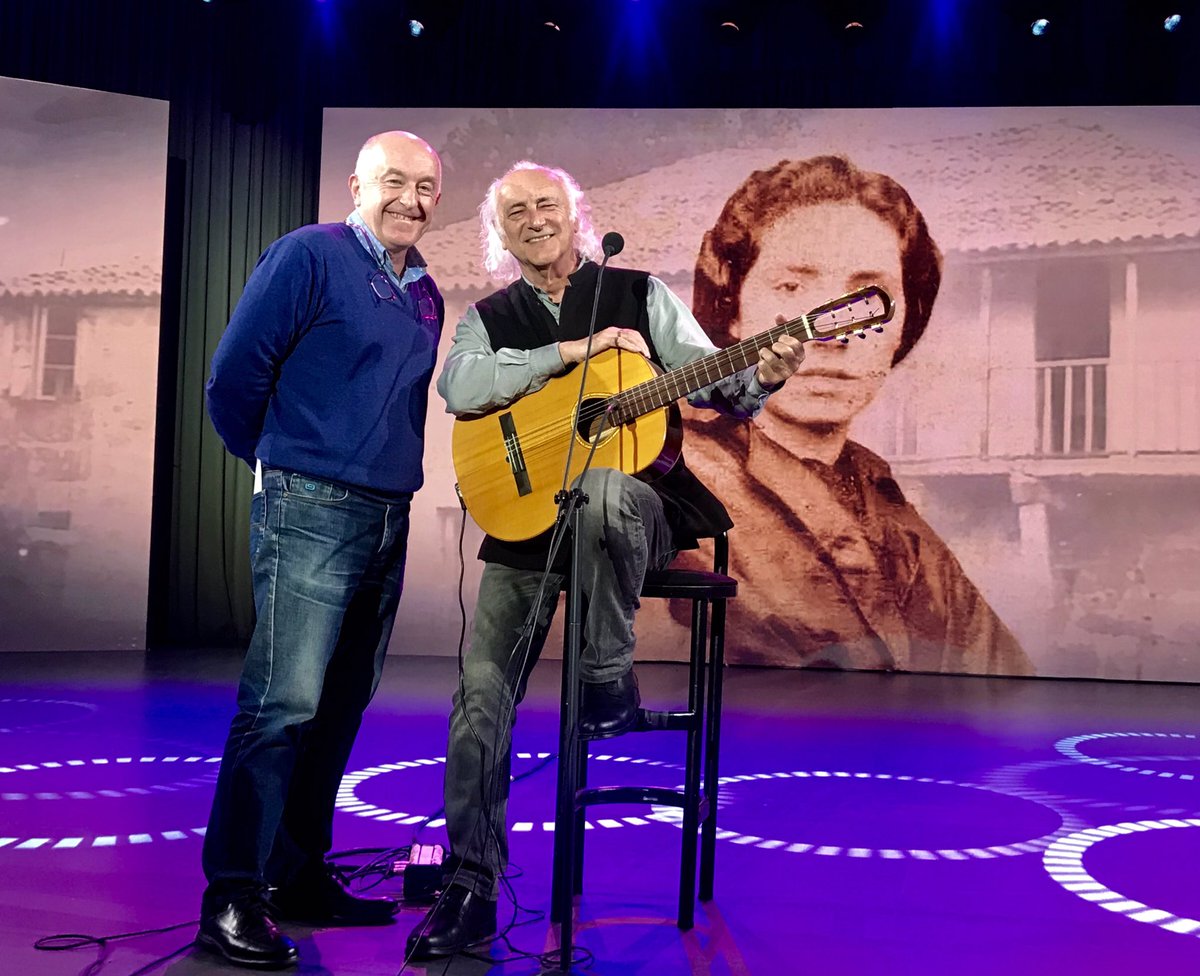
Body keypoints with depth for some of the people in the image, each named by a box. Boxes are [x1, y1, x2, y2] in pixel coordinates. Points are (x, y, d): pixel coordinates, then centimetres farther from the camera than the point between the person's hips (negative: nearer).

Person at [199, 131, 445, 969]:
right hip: (312, 512, -7)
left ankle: (301, 875, 21)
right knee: (284, 701, -12)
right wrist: (280, 463, 6)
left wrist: (394, 473, 15)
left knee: (341, 707, 11)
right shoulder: (310, 256, -5)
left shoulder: (426, 294, 16)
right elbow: (235, 374, -6)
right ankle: (234, 895, -4)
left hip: (390, 521, 7)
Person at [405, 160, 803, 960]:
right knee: (481, 695, -6)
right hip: (525, 519, 3)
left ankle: (609, 679, -17)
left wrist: (760, 377, -24)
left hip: (637, 505, -2)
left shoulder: (641, 294, 7)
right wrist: (574, 350, -15)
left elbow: (713, 383, 0)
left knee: (601, 493, -40)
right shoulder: (489, 319, 11)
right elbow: (460, 389, -11)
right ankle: (471, 887, 5)